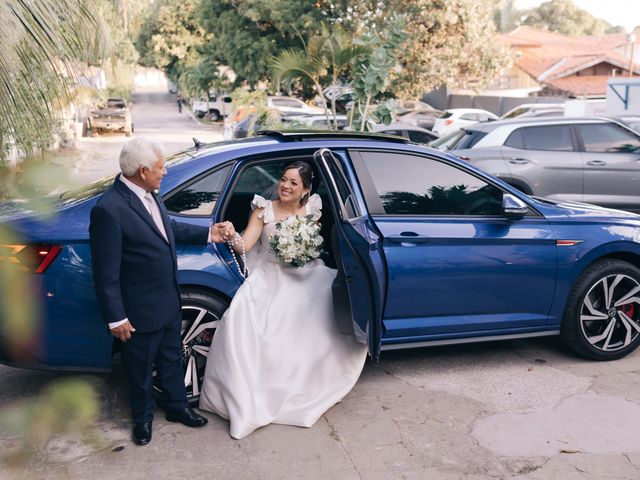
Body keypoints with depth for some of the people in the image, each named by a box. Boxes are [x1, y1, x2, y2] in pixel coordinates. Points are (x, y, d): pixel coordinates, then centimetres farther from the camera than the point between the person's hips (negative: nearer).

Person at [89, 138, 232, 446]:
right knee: (140, 368, 16)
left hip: (169, 302, 8)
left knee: (172, 359, 24)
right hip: (140, 310, -7)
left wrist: (207, 234, 16)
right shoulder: (109, 210, -28)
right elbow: (106, 273, -22)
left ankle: (176, 406, 45)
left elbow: (170, 228, 17)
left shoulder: (149, 194, -3)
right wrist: (116, 319, -18)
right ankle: (142, 418, 39)